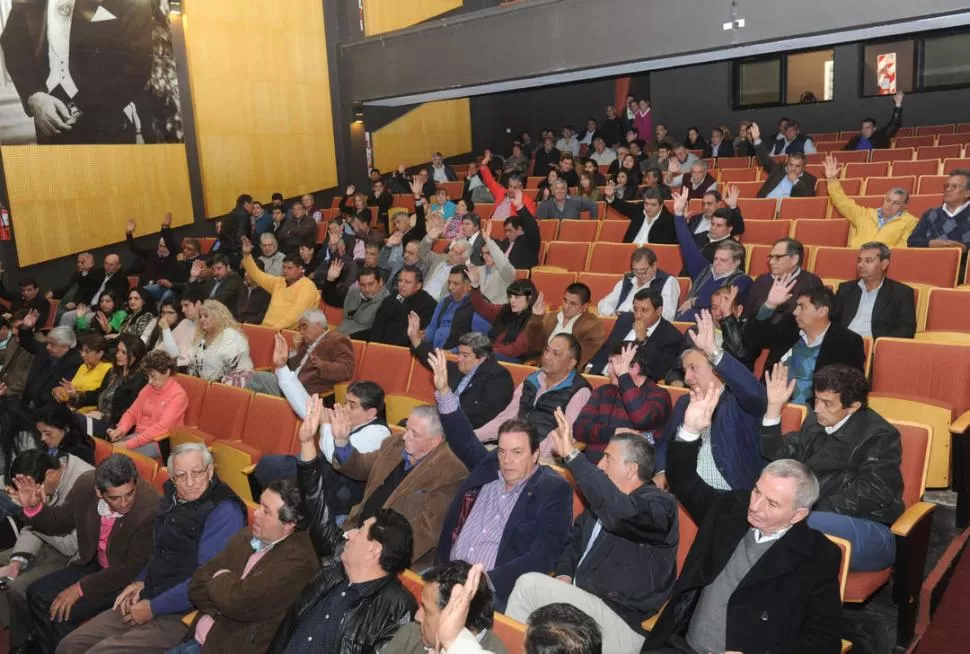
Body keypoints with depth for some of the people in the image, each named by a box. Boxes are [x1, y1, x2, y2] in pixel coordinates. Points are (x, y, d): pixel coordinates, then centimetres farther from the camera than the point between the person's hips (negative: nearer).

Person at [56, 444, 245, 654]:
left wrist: (153, 608, -15)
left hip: (181, 615, -8)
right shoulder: (173, 499, 9)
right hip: (148, 600, 8)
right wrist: (141, 581, 6)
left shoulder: (224, 513, -18)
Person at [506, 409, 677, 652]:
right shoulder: (606, 500, 14)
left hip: (620, 625, -8)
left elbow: (620, 512, -35)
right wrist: (564, 575, 2)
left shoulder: (660, 505, -13)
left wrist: (572, 455, -33)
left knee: (530, 584, -20)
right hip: (580, 601, 8)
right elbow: (575, 539, 24)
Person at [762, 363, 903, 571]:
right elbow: (777, 455, 16)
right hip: (815, 518, 6)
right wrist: (774, 406, 5)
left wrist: (812, 511, -21)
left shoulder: (880, 436, -4)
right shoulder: (815, 422, 14)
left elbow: (867, 496, -15)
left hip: (871, 531, -6)